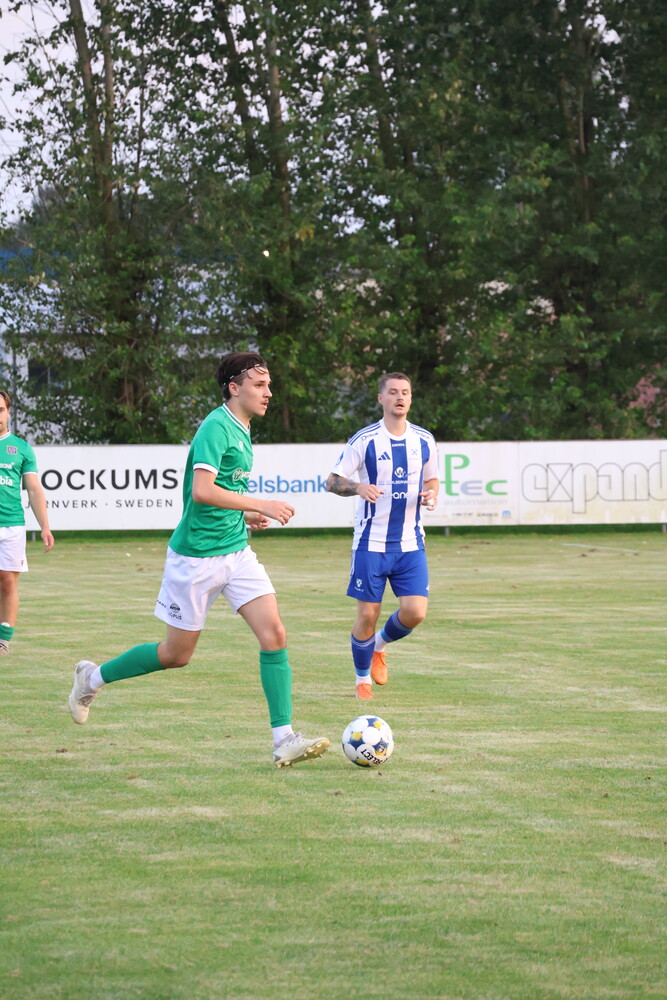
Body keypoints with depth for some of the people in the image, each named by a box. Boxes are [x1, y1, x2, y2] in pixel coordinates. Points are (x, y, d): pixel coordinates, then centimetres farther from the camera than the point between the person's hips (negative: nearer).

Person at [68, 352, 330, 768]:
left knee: (274, 634, -8)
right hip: (197, 557, -8)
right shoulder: (216, 428, -17)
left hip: (237, 551, 8)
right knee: (177, 654, 5)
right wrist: (261, 505, -27)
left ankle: (284, 740, -9)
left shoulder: (242, 431, 12)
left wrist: (244, 515, 11)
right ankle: (93, 678, 28)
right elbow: (202, 490, -29)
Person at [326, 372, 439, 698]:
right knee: (367, 615, -2)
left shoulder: (424, 440, 5)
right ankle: (363, 681, 19)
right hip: (371, 544, -3)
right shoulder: (364, 440, -5)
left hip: (410, 544, 3)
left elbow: (432, 479, 18)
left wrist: (431, 494, -6)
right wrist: (358, 487, -25)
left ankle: (380, 645, 24)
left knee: (415, 612, -8)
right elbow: (332, 481, -5)